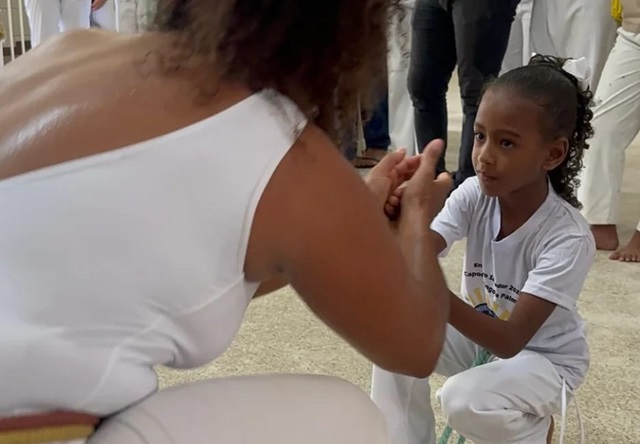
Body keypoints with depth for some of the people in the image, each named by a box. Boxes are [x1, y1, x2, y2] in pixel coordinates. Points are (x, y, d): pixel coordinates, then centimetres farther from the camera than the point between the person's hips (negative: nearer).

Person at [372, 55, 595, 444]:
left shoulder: (569, 238, -30)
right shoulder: (474, 195, -17)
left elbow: (510, 342, -34)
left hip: (545, 357, -4)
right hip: (480, 333, 4)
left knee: (466, 401, -30)